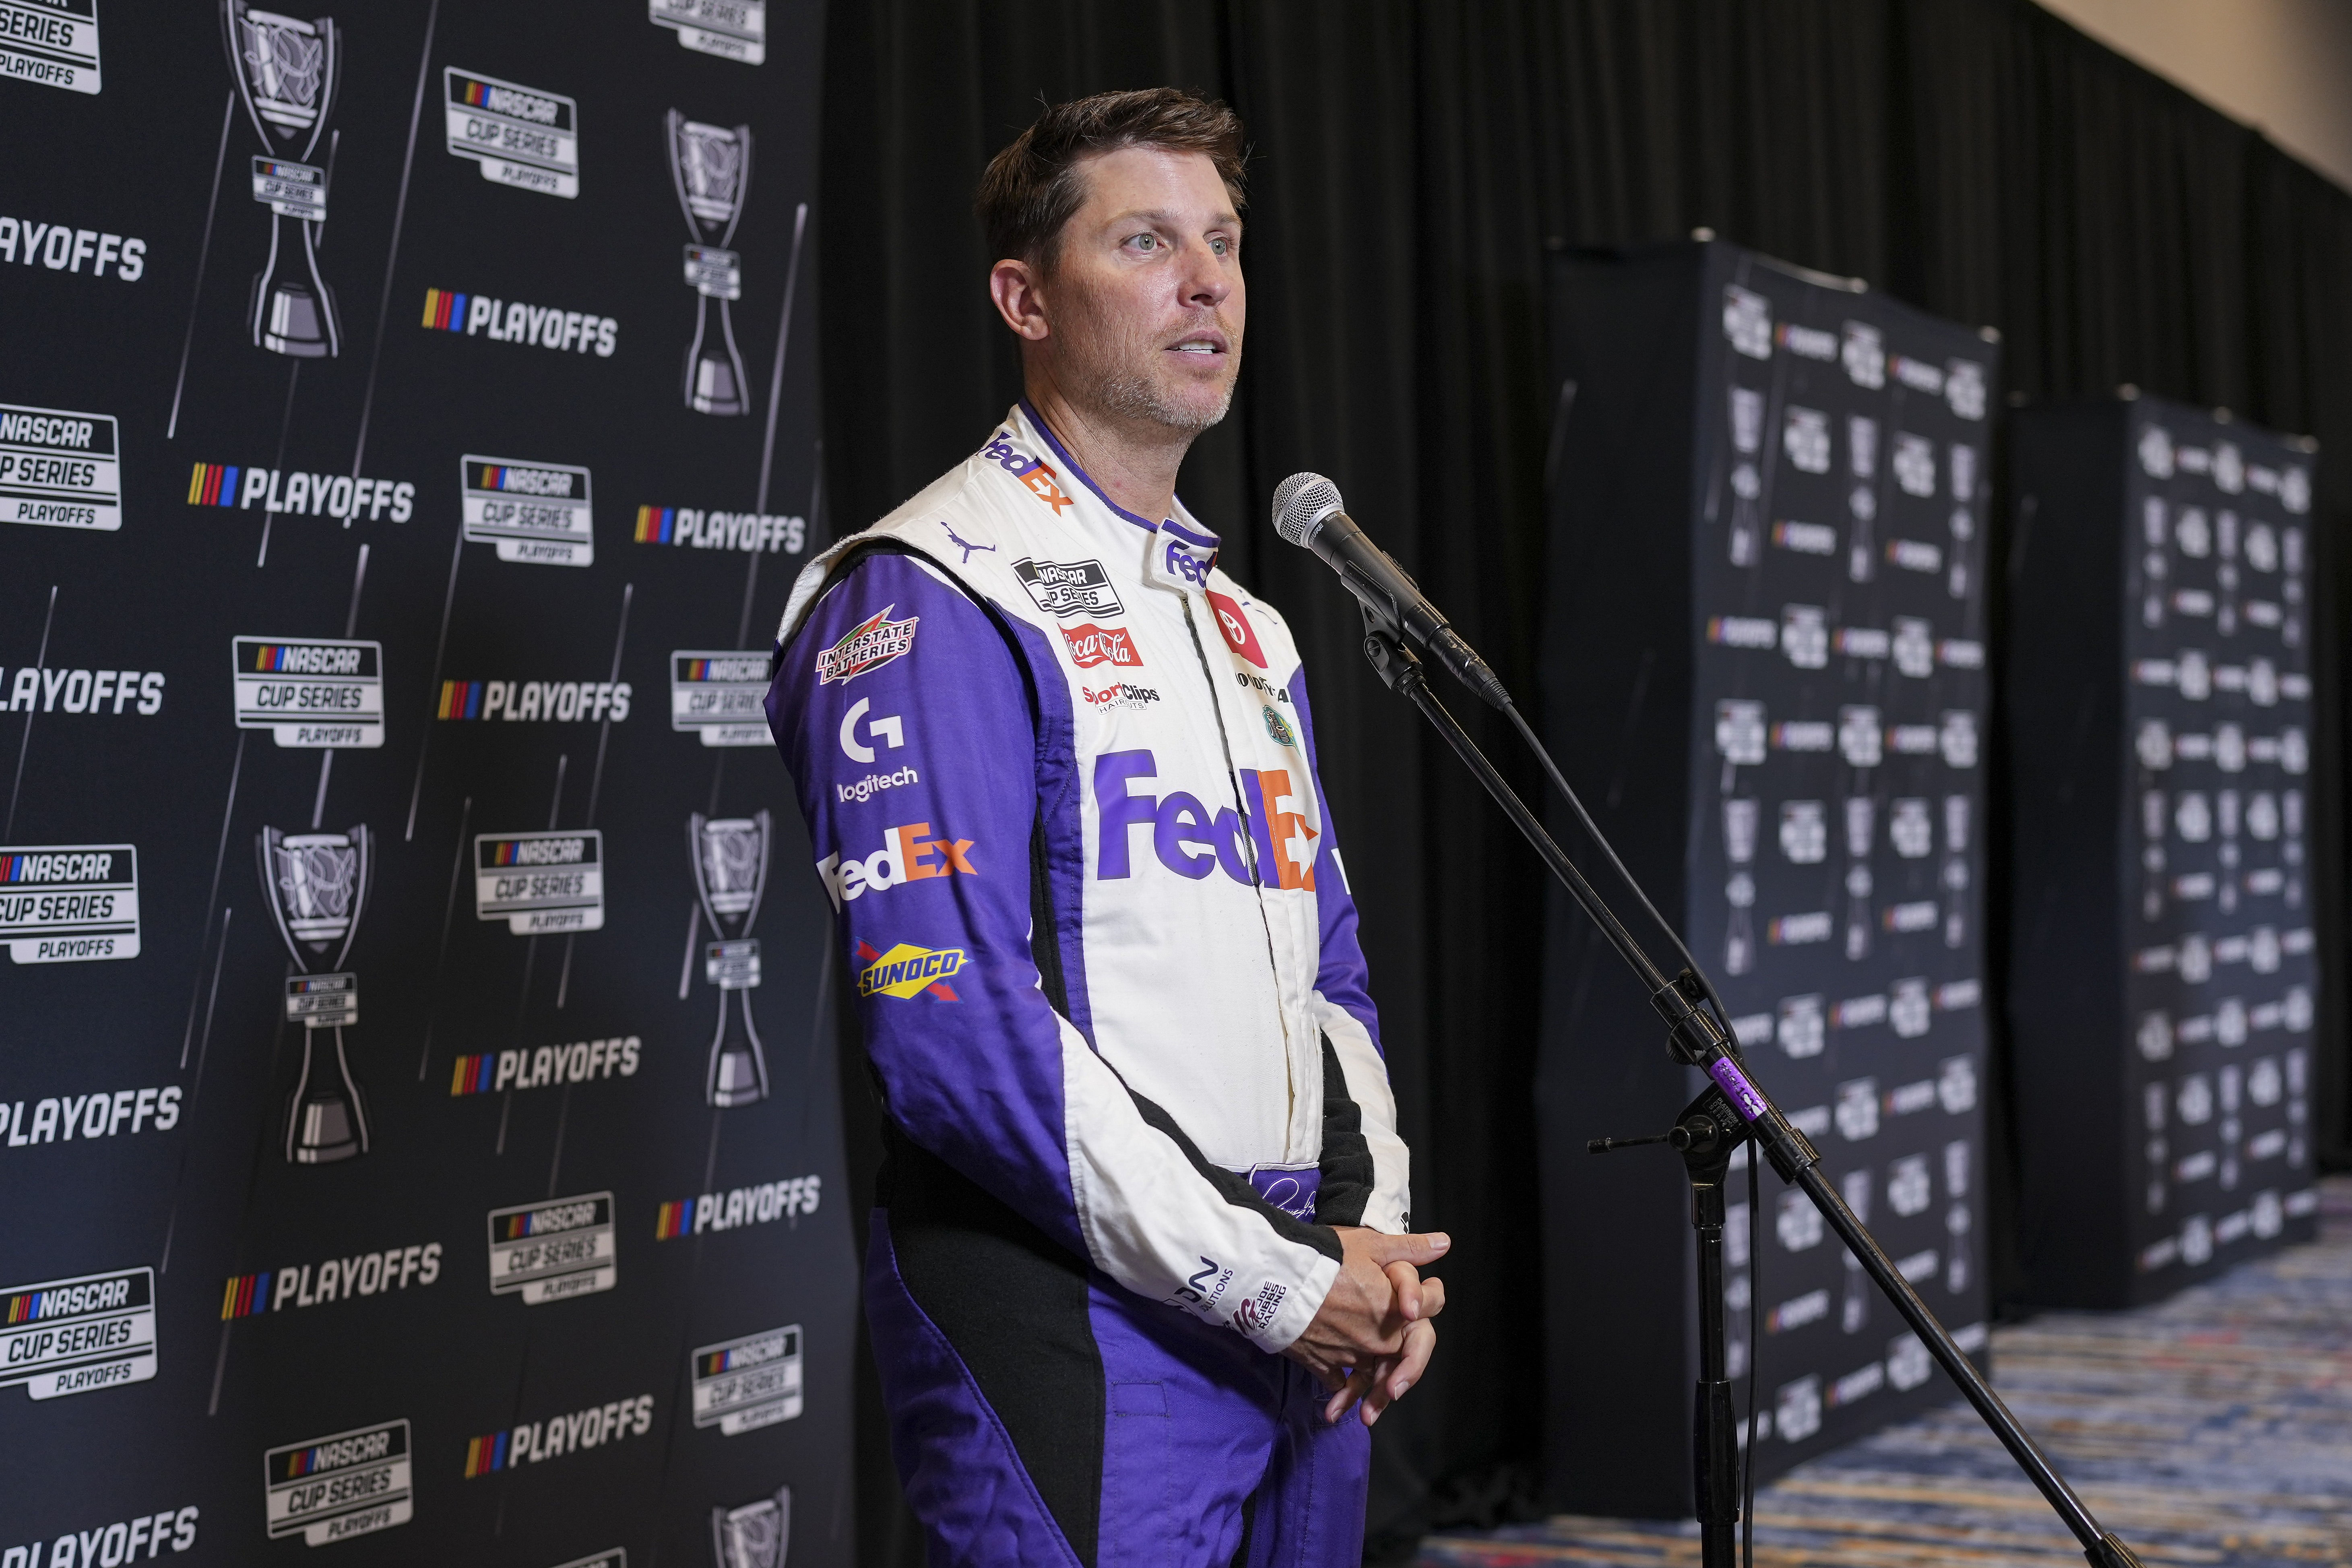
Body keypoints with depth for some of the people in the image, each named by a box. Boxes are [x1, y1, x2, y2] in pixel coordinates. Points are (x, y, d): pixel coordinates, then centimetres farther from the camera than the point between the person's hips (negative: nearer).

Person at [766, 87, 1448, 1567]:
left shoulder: (1244, 623, 17)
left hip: (1312, 1311, 8)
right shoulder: (924, 600, -10)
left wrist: (1375, 1241, 2)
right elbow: (949, 1027, -19)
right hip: (1073, 1322, -8)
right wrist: (1275, 1282, -16)